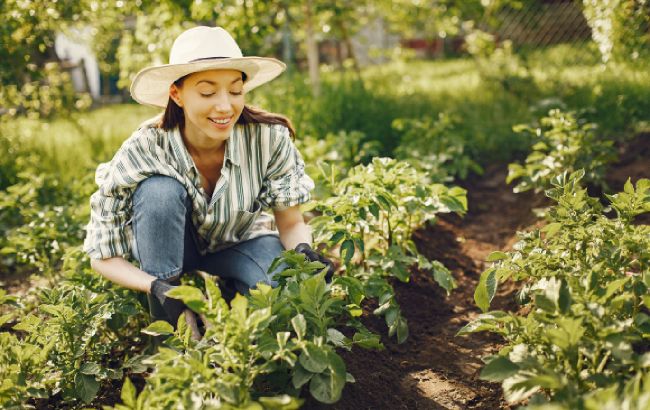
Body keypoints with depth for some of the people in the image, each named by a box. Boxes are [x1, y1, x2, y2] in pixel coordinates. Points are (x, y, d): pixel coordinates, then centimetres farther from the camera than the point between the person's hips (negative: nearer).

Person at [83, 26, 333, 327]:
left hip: (240, 245, 1)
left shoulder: (269, 138, -26)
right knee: (161, 190, -32)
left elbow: (292, 225, -13)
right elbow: (103, 256, -21)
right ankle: (166, 325, -17)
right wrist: (155, 286, -40)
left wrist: (303, 252, -37)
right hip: (168, 250, 0)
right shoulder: (142, 152, -29)